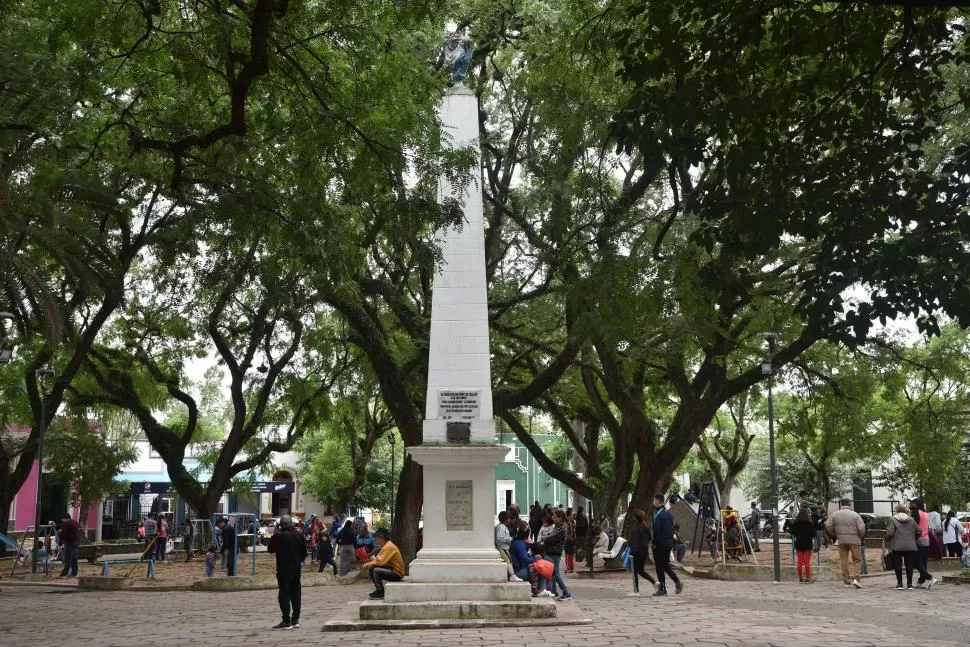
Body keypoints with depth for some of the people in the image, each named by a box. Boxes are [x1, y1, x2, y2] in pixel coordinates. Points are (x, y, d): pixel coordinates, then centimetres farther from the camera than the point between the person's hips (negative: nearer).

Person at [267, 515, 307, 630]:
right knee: (296, 593, 12)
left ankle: (286, 621, -5)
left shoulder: (278, 536, -14)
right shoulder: (299, 535, 2)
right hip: (297, 568, 5)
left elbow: (270, 550, -1)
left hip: (284, 569, -5)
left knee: (284, 593, -2)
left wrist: (273, 537, 10)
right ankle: (295, 619, 16)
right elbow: (304, 552, 10)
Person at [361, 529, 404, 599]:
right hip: (391, 569, 10)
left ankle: (381, 592, -9)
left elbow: (380, 561, -24)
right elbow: (379, 559, 12)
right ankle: (378, 590, 12)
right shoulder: (385, 545, 14)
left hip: (397, 573, -10)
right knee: (371, 569, 6)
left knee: (376, 571, -25)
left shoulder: (389, 547, -19)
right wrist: (369, 564, -4)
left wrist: (368, 565, -12)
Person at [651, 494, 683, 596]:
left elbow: (656, 530, -18)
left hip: (660, 545, -8)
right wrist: (671, 541, 17)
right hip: (669, 543, 8)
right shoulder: (669, 513, 12)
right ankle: (677, 582, 3)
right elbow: (672, 529, 15)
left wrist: (654, 543, -12)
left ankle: (662, 589, 2)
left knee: (660, 566, 0)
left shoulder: (657, 514, -14)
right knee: (666, 565, 17)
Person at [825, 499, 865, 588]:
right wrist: (862, 538, 9)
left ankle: (846, 581, 11)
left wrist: (834, 536, 16)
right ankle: (856, 578, -10)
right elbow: (861, 528, -9)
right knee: (856, 560, 5)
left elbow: (828, 526, 2)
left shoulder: (835, 514, 3)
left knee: (843, 560, 9)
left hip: (841, 541, 2)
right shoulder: (855, 515, -5)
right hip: (854, 540, -2)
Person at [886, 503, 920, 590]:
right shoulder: (911, 519, 10)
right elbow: (918, 531, 10)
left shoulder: (893, 519, -4)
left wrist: (887, 540, 6)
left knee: (898, 565, 3)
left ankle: (899, 584, 3)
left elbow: (889, 533, -12)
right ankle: (910, 584, 9)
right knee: (909, 565, 8)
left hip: (897, 546, -3)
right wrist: (914, 540, 24)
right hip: (910, 546, 3)